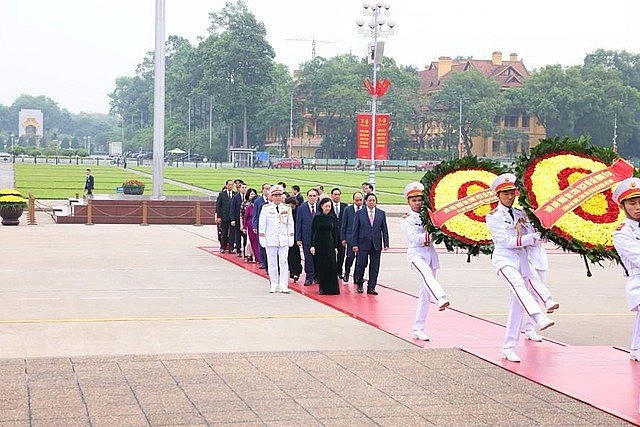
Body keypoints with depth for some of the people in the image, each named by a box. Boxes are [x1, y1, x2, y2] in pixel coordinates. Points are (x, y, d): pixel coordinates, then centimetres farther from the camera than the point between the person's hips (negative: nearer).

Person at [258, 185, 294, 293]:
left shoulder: (287, 208, 7)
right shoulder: (266, 208, 1)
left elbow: (290, 225, 9)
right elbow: (262, 225, 1)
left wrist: (291, 239, 4)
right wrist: (262, 239, -4)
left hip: (284, 240, 1)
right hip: (270, 239, -1)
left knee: (284, 262, -2)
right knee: (272, 263, 3)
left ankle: (283, 286, 0)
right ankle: (273, 285, 11)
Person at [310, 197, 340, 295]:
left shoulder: (332, 218, 5)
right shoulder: (317, 217, -3)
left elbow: (334, 233, 10)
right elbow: (313, 232, -4)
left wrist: (335, 247, 6)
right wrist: (312, 245, -11)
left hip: (329, 244, 2)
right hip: (318, 244, -2)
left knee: (332, 266, -5)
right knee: (320, 267, 1)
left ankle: (332, 288, 0)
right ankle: (322, 288, 10)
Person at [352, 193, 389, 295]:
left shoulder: (381, 213, 7)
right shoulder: (359, 213, 2)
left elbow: (384, 229, 8)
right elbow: (355, 229, 1)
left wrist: (386, 243, 1)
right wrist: (355, 244, -5)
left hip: (376, 244, 2)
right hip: (363, 243, -2)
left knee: (374, 267, 2)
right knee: (361, 265, 0)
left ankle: (371, 287, 9)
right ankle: (359, 285, 19)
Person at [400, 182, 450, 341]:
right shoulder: (406, 219, 2)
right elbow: (414, 238, -13)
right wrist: (430, 235, -27)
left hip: (431, 254, 5)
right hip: (416, 254, -5)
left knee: (425, 293, 5)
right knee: (426, 274, -37)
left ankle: (418, 329, 11)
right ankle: (441, 299, -61)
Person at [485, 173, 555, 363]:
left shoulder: (520, 214, 17)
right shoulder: (493, 217, 1)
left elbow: (533, 238, 12)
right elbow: (506, 241, -9)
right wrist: (531, 238, -7)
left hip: (522, 260, 6)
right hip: (504, 259, -6)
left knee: (517, 305, 2)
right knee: (518, 286, -35)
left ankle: (509, 348, 8)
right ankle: (540, 318, -57)